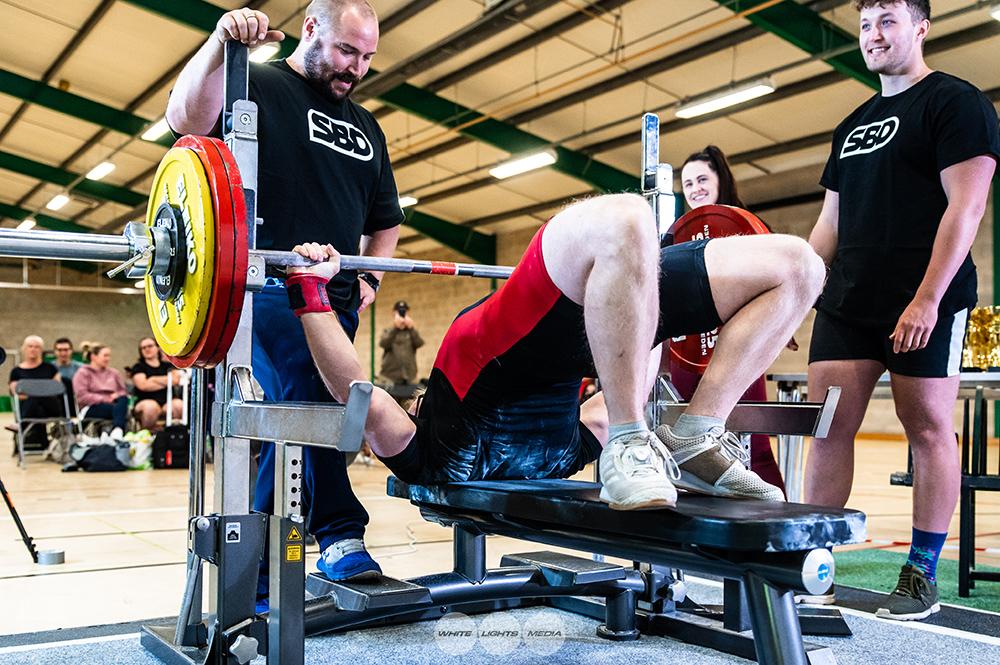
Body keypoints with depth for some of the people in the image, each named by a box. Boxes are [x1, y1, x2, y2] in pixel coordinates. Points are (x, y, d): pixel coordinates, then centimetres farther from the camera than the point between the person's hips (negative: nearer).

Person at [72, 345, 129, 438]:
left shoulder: (114, 373, 24)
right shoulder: (82, 373, 7)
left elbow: (123, 392, 20)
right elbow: (82, 397, -6)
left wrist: (117, 396, -6)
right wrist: (106, 399, -13)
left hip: (113, 405, 4)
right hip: (91, 408, -4)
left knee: (123, 399, -35)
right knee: (117, 408, -36)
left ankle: (117, 430, -56)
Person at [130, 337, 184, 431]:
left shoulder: (168, 366, 20)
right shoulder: (138, 367, 14)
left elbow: (177, 379, 0)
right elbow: (143, 385, -5)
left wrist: (153, 379, -1)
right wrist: (167, 382, 1)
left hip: (168, 404, 2)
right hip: (145, 401, -2)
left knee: (179, 404, -32)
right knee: (150, 406, -38)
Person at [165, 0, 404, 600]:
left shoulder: (366, 129, 22)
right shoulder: (258, 87, 3)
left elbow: (385, 218, 28)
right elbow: (186, 117, -17)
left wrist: (370, 279, 14)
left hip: (336, 297, 7)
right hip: (272, 286, -6)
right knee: (307, 403, -22)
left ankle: (254, 566, 16)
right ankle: (342, 537, -15)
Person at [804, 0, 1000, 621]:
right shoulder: (853, 126, 20)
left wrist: (928, 298, -19)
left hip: (924, 302, -6)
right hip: (846, 303, 7)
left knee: (929, 428, 0)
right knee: (828, 426, 1)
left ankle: (922, 575, 9)